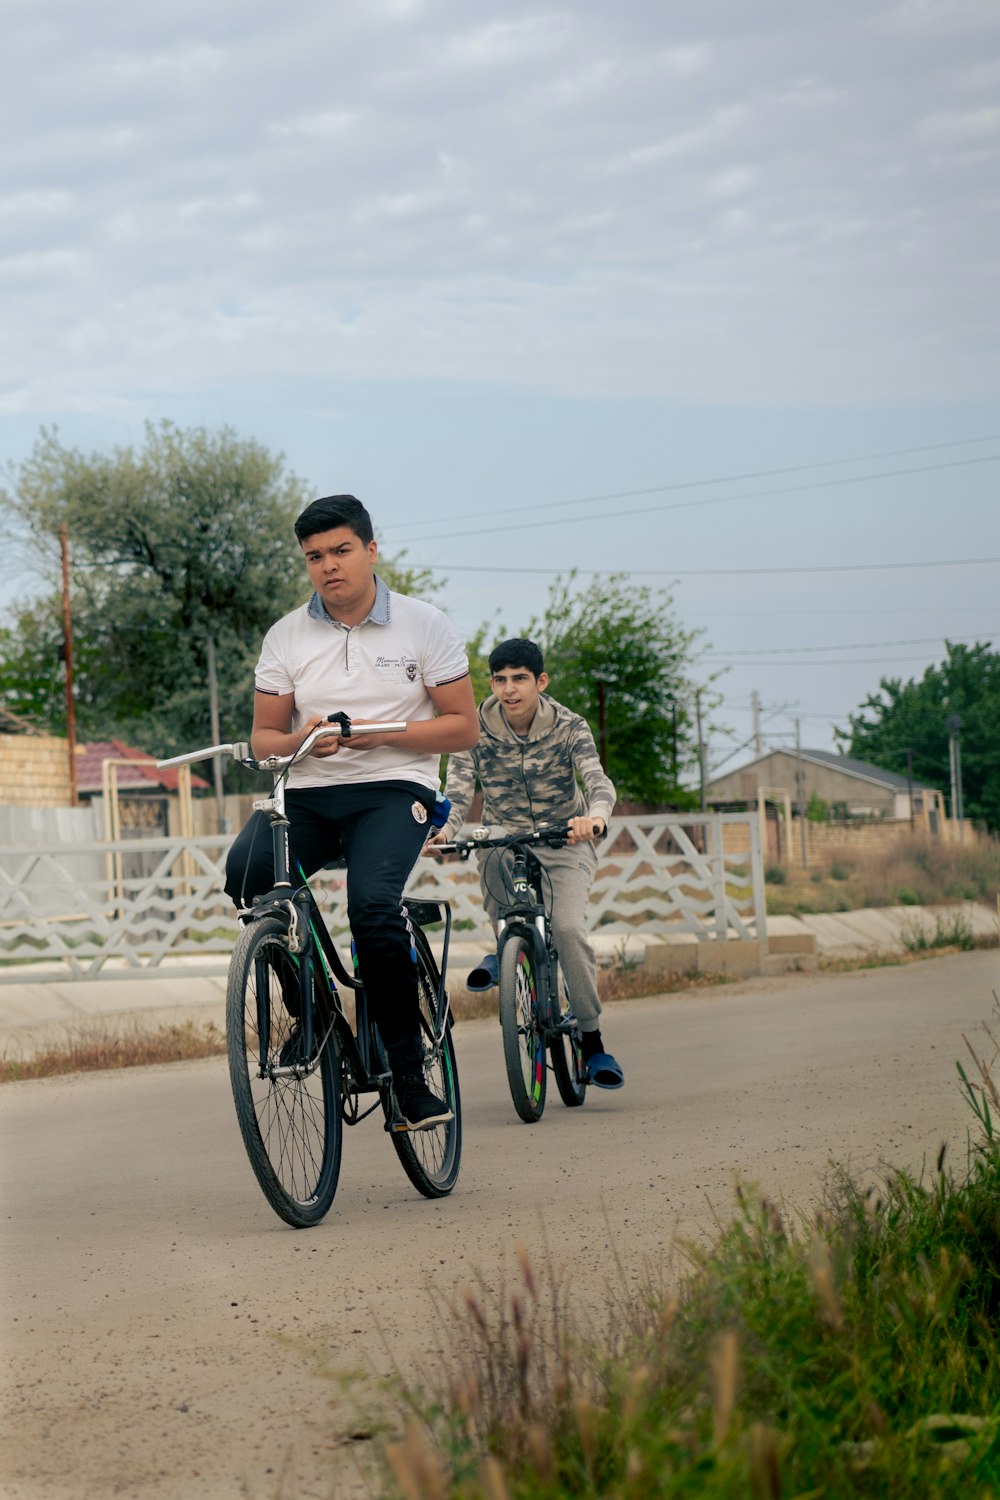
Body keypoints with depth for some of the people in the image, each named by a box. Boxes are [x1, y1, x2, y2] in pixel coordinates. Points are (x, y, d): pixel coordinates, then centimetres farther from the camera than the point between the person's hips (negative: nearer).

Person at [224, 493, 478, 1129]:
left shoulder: (425, 625, 3)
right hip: (308, 792, 3)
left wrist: (380, 732, -13)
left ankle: (408, 1071, -18)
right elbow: (263, 738, 12)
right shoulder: (287, 636, 10)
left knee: (373, 903, -32)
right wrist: (299, 740, -12)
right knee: (246, 873, -29)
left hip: (393, 790, -3)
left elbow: (464, 728, 2)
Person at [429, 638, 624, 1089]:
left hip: (564, 841, -1)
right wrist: (443, 830, -40)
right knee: (490, 863, -35)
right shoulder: (476, 728, -9)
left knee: (568, 927, -24)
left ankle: (592, 1040, -10)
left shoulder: (568, 726, -12)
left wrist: (595, 816, -49)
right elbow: (458, 788, -17)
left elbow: (597, 780, -25)